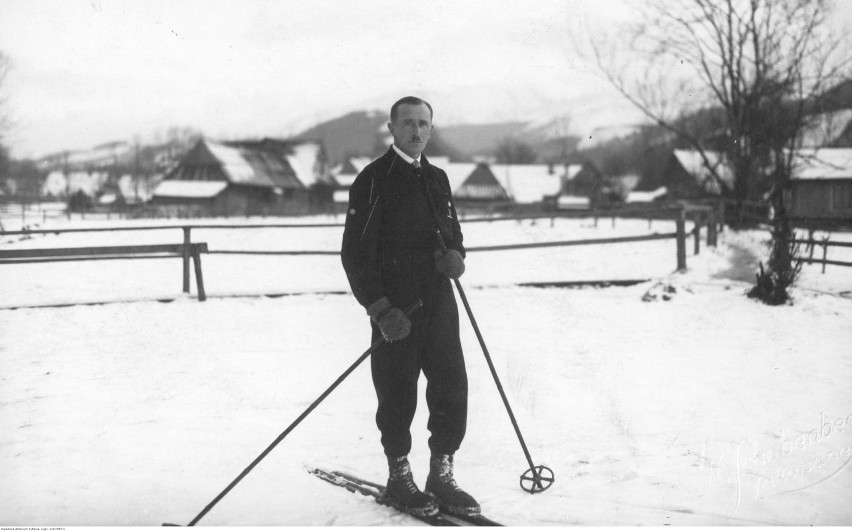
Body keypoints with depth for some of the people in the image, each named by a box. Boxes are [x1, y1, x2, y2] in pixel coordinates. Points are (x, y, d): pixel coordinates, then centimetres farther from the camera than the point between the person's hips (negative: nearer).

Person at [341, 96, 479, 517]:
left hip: (438, 301, 6)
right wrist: (379, 309, -15)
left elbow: (453, 233, 25)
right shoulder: (373, 179, -4)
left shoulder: (437, 179, 16)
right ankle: (399, 478, 20)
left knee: (452, 388, 3)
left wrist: (455, 255, 0)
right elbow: (355, 253, -8)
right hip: (394, 309, -5)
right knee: (397, 395, 3)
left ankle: (441, 475, 17)